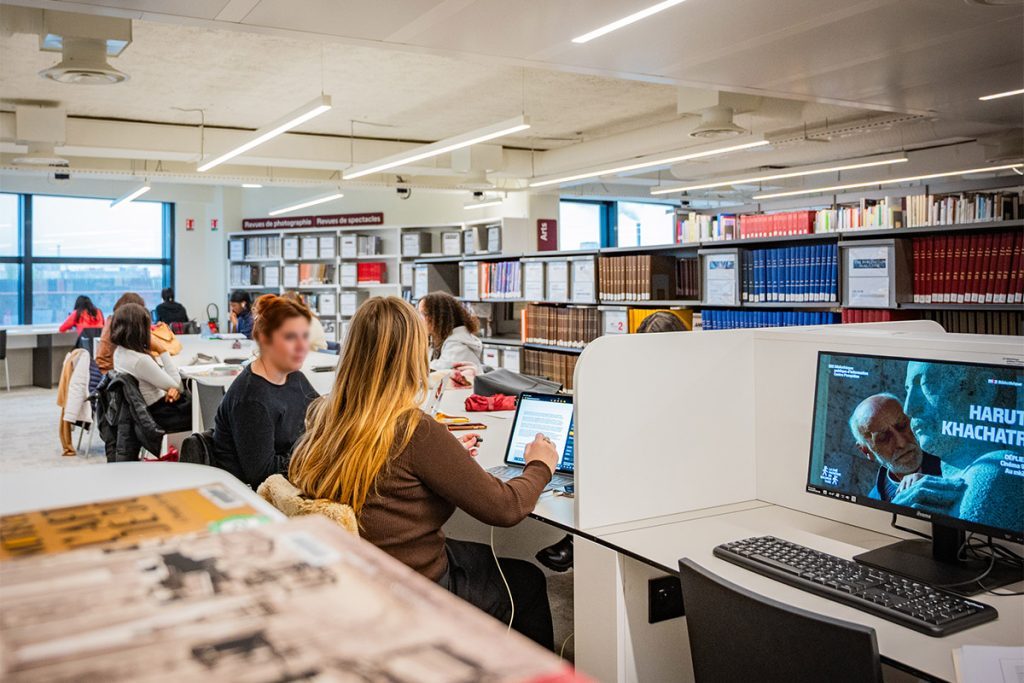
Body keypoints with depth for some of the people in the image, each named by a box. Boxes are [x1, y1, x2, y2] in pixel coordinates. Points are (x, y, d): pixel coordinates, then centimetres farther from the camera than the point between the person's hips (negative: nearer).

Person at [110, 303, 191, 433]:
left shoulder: (119, 352, -1)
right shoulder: (141, 360, -29)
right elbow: (175, 383, -19)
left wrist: (172, 387, -7)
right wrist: (163, 351, -17)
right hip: (161, 415, -8)